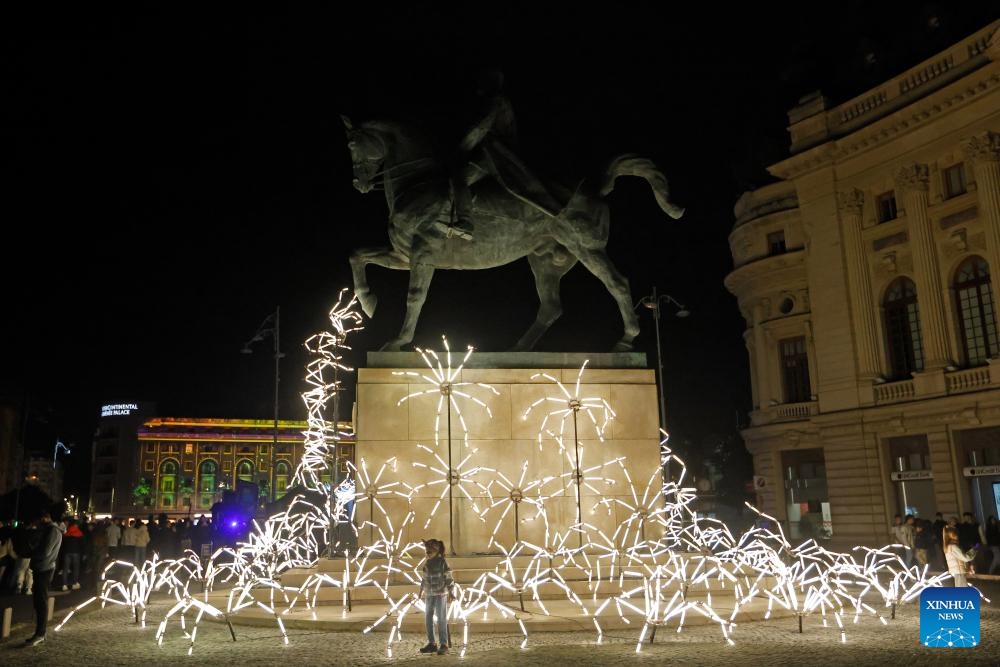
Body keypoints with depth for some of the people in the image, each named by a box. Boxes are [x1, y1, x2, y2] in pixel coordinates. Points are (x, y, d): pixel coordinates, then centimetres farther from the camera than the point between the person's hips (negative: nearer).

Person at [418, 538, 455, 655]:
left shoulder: (442, 562, -10)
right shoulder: (427, 563, 7)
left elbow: (449, 578, -11)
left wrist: (451, 593, -18)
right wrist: (421, 591, 20)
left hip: (441, 594, -6)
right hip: (429, 594, 6)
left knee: (441, 619, -5)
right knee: (428, 619, 6)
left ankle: (443, 645, -1)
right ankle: (431, 644, 15)